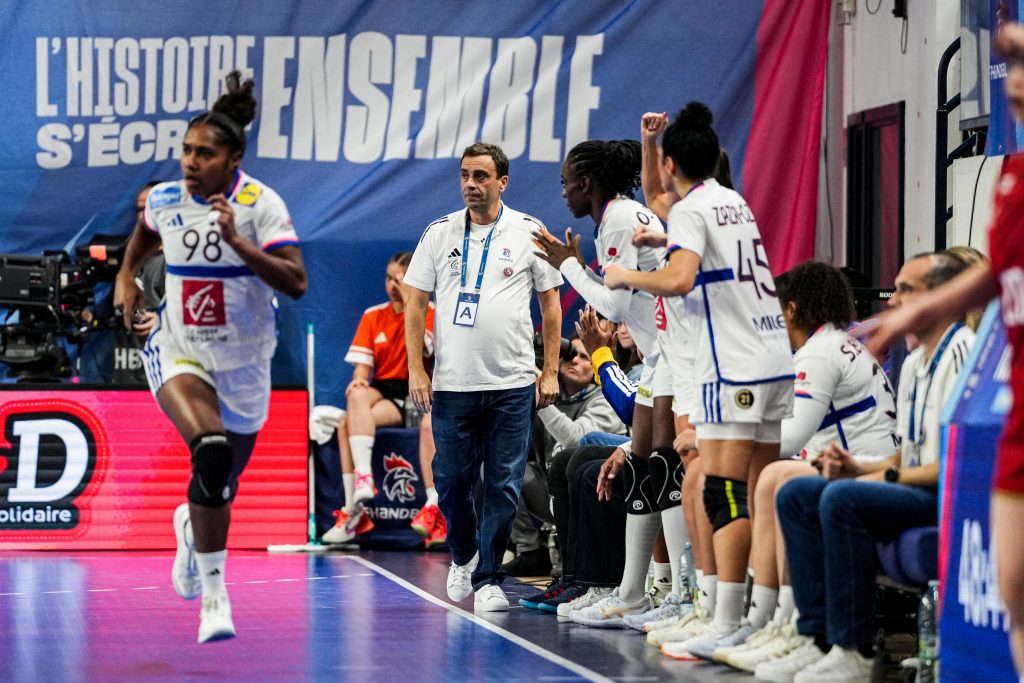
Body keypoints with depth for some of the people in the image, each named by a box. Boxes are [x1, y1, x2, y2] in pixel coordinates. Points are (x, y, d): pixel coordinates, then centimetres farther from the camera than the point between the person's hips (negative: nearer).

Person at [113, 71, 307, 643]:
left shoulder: (262, 205, -13)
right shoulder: (165, 200, -3)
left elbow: (297, 283, -23)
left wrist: (236, 240, -30)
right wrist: (127, 276, 11)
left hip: (243, 359, 0)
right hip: (179, 349, 0)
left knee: (219, 483, 13)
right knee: (210, 447, -29)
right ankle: (214, 587, -17)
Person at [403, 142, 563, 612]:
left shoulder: (529, 233, 3)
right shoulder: (439, 233, 5)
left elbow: (550, 304, 8)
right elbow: (415, 304, 7)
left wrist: (551, 371, 2)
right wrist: (416, 370, -1)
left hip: (512, 383, -1)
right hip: (451, 383, 1)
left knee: (503, 485, -3)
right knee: (450, 480, 3)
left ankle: (487, 578, 6)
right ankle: (463, 556, 29)